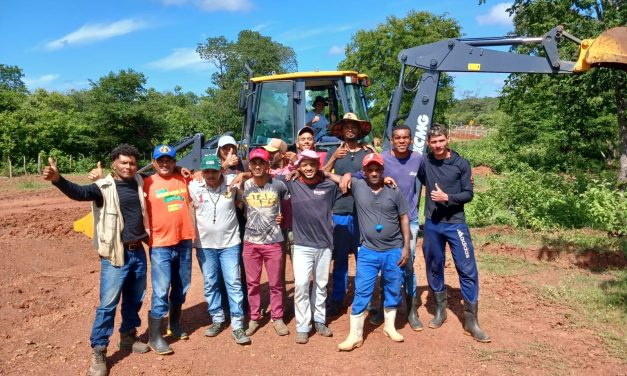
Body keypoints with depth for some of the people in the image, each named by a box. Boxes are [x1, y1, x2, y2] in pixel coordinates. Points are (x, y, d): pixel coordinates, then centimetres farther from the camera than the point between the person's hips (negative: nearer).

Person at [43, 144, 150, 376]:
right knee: (108, 304, -2)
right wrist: (57, 179, -47)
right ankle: (98, 352, 12)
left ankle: (128, 337, 37)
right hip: (115, 255, -5)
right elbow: (79, 192, -30)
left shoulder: (139, 183, 5)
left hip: (138, 252, 5)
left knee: (135, 300, 17)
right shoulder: (104, 187, -10)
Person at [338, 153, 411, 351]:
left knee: (393, 291, 14)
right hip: (368, 252, -1)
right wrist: (346, 176, -18)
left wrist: (406, 246, -2)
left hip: (394, 251, 1)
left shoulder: (395, 192, -3)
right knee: (361, 294, 1)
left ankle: (389, 326, 34)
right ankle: (355, 335, 11)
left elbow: (404, 219, 2)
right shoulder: (357, 186, -3)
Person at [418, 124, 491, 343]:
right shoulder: (424, 163, 1)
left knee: (468, 270, -4)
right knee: (434, 269, 11)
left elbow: (468, 194, -2)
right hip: (432, 225, 2)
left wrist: (447, 197, -18)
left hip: (456, 224, -2)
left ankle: (471, 321, 7)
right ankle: (440, 310, 29)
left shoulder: (461, 164, -3)